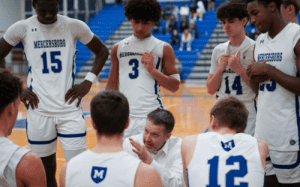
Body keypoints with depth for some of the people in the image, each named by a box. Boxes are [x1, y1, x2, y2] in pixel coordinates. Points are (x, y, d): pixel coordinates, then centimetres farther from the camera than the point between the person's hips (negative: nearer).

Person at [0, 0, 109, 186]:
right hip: (39, 110, 1)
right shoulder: (22, 29, -1)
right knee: (46, 168, 10)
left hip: (70, 109, -1)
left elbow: (102, 51, 11)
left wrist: (88, 82, 0)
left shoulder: (74, 26, -1)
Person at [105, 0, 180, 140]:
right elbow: (111, 86, 17)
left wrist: (152, 69, -9)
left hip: (152, 117, -2)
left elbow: (175, 86, 4)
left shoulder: (163, 49, 5)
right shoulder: (118, 49, 13)